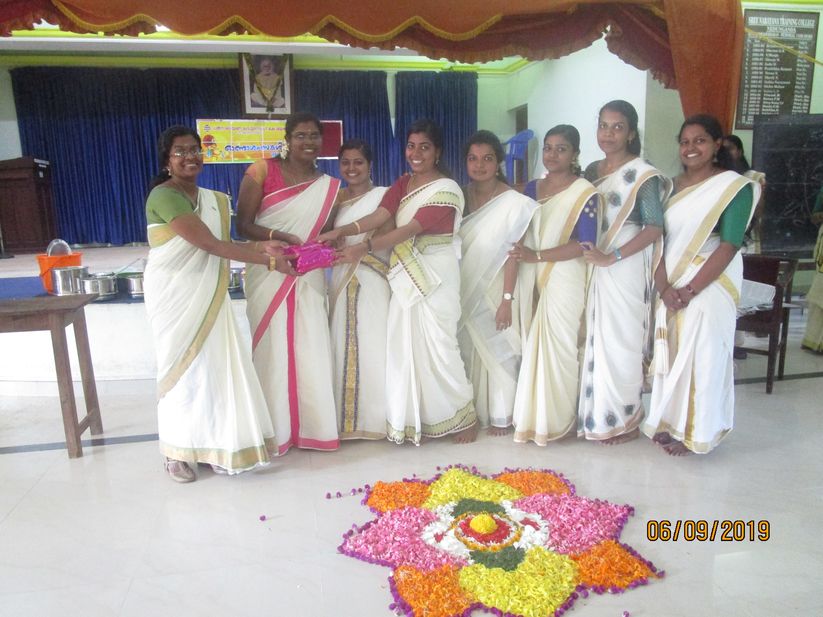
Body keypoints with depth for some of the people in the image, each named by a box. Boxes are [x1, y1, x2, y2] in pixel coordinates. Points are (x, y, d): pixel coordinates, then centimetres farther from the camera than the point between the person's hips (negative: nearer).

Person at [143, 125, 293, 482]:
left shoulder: (213, 199, 10)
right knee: (183, 368, 3)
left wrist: (259, 246, -6)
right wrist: (268, 261, -23)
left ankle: (213, 446, 21)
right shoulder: (164, 196, -16)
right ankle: (177, 452, 20)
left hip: (208, 297, 7)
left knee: (216, 367, 7)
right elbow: (210, 245, -23)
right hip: (175, 298, -6)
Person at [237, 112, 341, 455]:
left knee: (312, 352, 4)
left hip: (309, 278, 3)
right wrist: (283, 237, -20)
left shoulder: (329, 186, 9)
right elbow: (243, 224, -7)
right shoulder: (262, 171, -2)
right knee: (273, 349, 2)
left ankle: (313, 425, 20)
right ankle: (276, 429, 16)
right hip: (269, 275, -3)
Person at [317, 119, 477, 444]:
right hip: (406, 275, 6)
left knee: (436, 345, -3)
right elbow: (380, 215, -5)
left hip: (435, 276, -6)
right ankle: (411, 419, 19)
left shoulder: (447, 189, -10)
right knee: (405, 345, 6)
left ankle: (463, 416, 16)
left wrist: (365, 248, -33)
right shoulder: (403, 183, 12)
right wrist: (341, 231, -23)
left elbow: (410, 229, -22)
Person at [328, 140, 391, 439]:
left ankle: (378, 417, 8)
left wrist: (356, 247, -24)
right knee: (343, 346, 4)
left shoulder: (382, 195, 1)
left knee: (374, 346, -3)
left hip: (373, 282, -4)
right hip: (342, 280, 4)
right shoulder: (336, 198, 16)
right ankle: (347, 419, 14)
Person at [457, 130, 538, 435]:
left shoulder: (513, 202, -14)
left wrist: (507, 299, -18)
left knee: (498, 348, 5)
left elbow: (512, 253, -16)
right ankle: (473, 411, 28)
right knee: (470, 348, 12)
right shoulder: (463, 196, 4)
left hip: (498, 287, -5)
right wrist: (459, 292, 6)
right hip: (469, 289, 5)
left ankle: (501, 415, 21)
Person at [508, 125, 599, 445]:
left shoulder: (585, 193, -5)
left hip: (564, 282, -5)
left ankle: (557, 421, 14)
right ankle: (532, 418, 19)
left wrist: (537, 256, -17)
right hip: (533, 280, 5)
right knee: (532, 346, 6)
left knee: (558, 348, -2)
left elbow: (585, 245, -13)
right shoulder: (532, 188, 13)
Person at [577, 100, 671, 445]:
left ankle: (624, 420, 16)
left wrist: (612, 257, -21)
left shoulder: (643, 174, -8)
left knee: (620, 341, 0)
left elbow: (654, 228, -15)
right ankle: (598, 415, 23)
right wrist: (587, 254, 2)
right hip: (593, 267, 6)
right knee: (596, 340, 10)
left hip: (624, 270, -6)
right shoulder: (591, 171, 11)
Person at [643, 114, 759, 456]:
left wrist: (690, 290, -18)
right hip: (671, 288, 5)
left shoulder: (734, 186, -7)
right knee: (670, 354, 11)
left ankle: (693, 431, 17)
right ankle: (669, 422, 27)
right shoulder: (672, 186, 9)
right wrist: (664, 287, -11)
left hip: (709, 287, -5)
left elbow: (729, 246, -14)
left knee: (700, 357, 2)